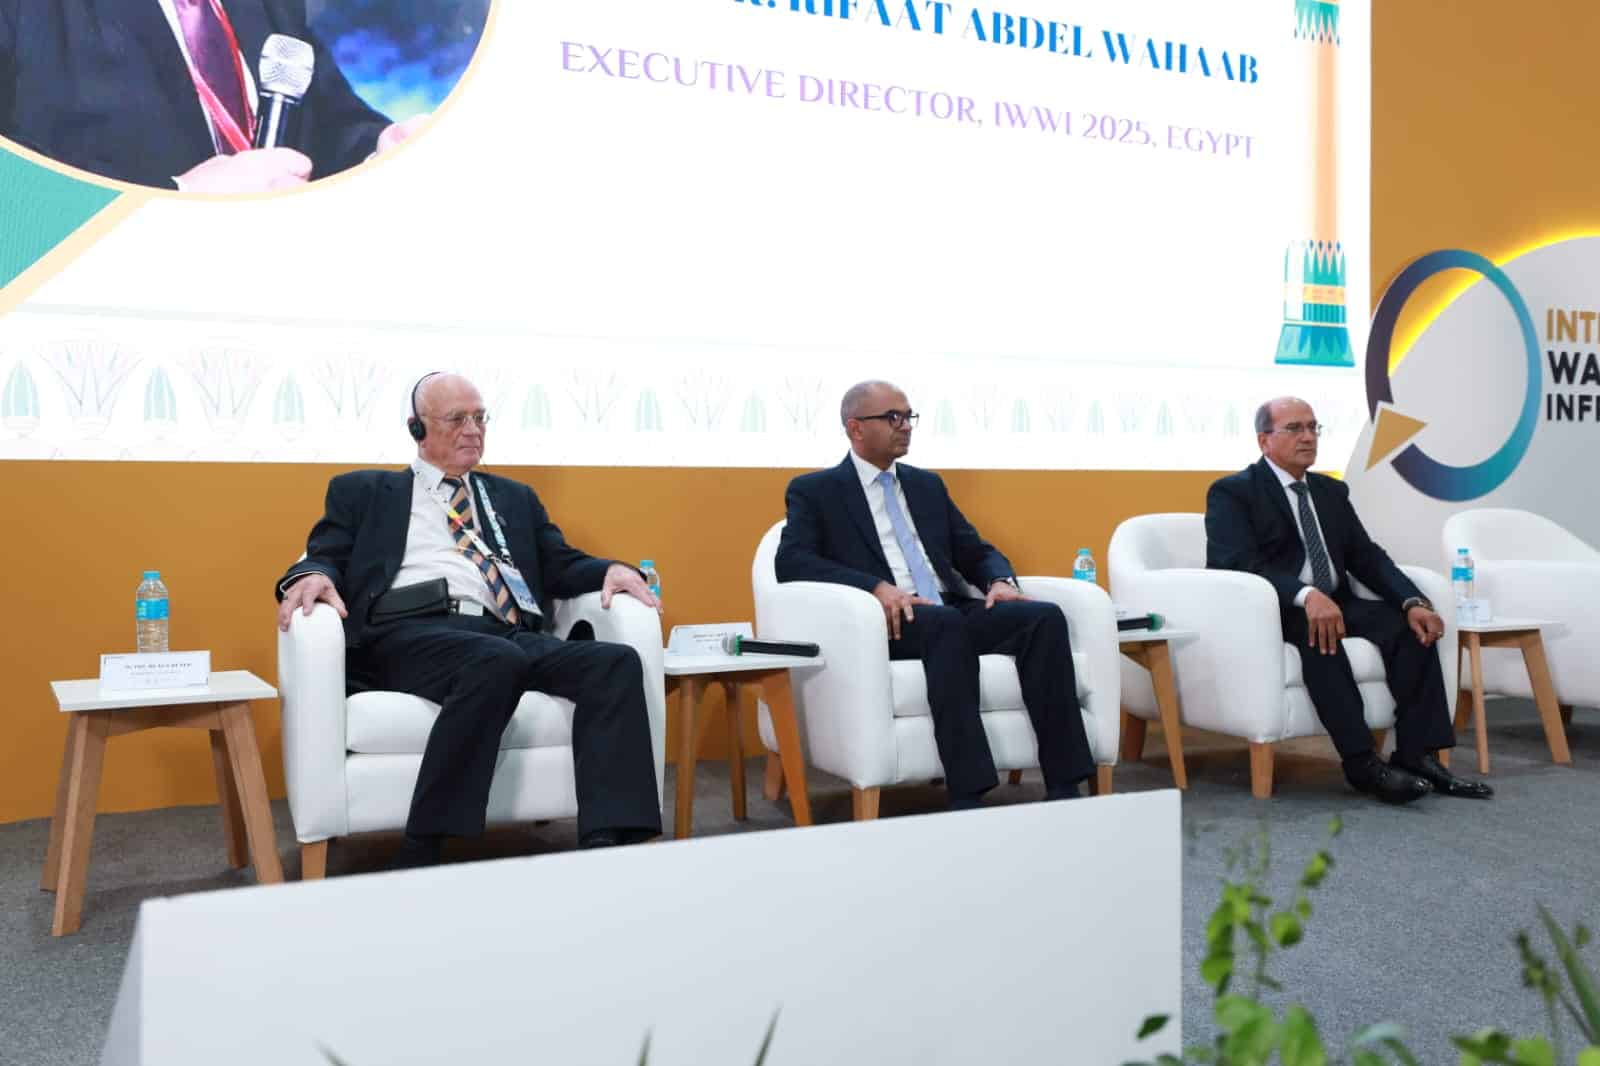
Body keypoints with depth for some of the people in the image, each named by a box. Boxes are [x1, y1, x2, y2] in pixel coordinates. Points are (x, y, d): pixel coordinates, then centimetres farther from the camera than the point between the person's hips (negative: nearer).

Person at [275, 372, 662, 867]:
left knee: (616, 662, -26)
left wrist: (611, 570, 2)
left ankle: (606, 844, -37)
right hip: (409, 635, -3)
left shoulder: (514, 497, 32)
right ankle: (420, 851, -32)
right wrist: (311, 575, -12)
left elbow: (561, 567, 24)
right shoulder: (363, 491, 24)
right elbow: (326, 556, 13)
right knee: (497, 660, -39)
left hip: (512, 636, 4)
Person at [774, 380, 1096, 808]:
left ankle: (1064, 787, -28)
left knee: (1045, 617, -22)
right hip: (886, 621, -5)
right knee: (946, 625, -38)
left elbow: (976, 551, 22)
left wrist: (1001, 581, -3)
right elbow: (791, 561, -8)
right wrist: (876, 586, -23)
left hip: (952, 612, 6)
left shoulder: (928, 484, 24)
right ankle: (967, 795, -40)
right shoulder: (815, 490, 8)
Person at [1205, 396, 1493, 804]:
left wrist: (1413, 601, -10)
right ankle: (1362, 762, -33)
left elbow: (1366, 557, 10)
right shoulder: (1232, 493, -4)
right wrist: (1306, 596, -35)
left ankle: (1417, 755, -21)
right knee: (1317, 631, -37)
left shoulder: (1332, 491, 18)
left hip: (1333, 603, 7)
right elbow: (1238, 565, -19)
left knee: (1409, 624, -19)